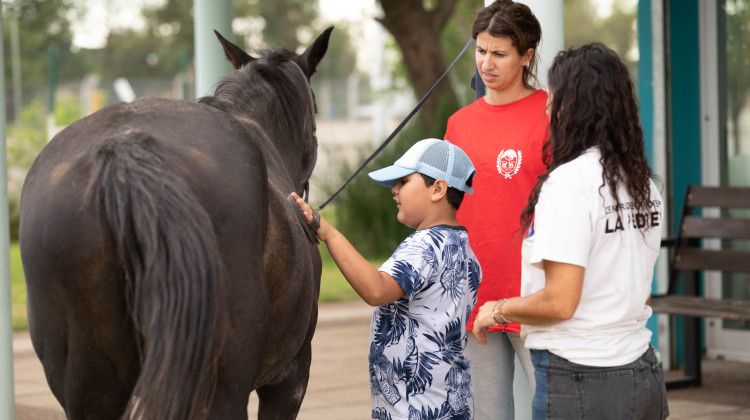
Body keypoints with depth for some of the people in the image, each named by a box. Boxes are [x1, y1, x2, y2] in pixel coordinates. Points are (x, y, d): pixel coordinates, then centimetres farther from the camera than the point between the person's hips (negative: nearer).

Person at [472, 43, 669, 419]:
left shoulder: (568, 182, -16)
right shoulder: (644, 184, 9)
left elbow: (559, 302, -20)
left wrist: (497, 310, -3)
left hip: (579, 378, -8)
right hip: (641, 372, 8)